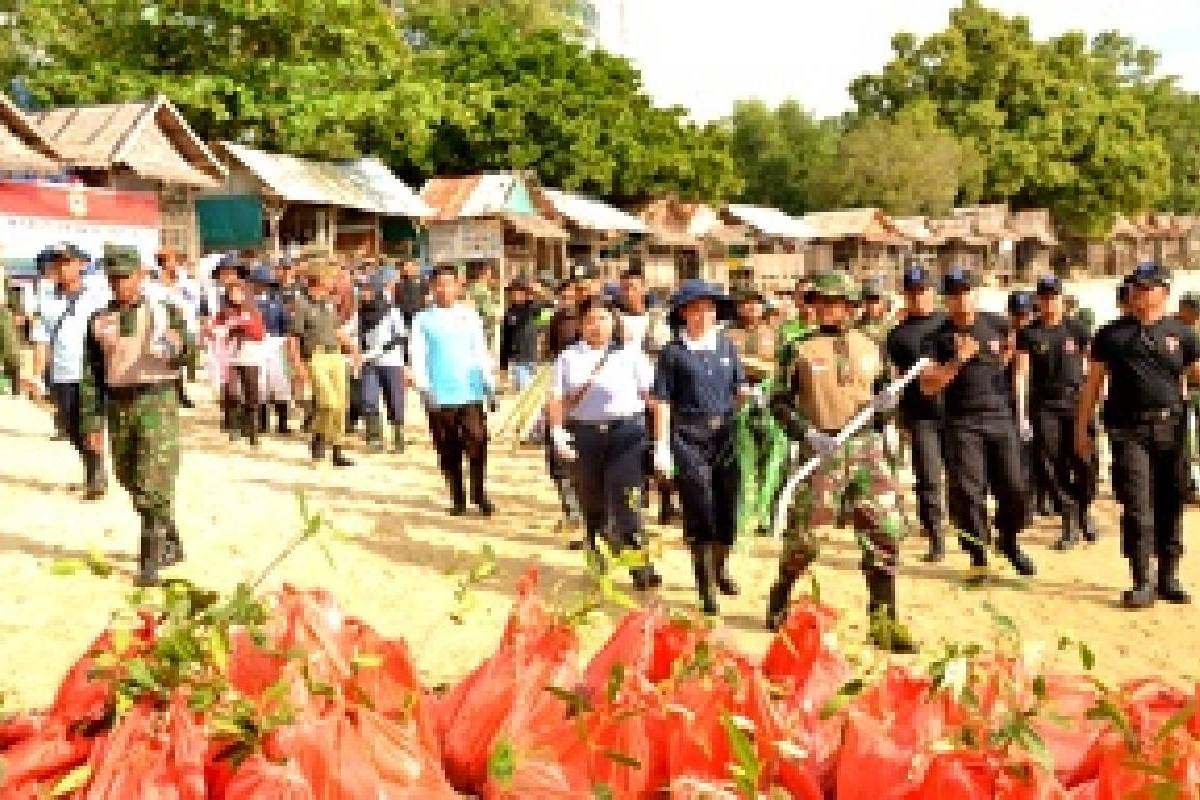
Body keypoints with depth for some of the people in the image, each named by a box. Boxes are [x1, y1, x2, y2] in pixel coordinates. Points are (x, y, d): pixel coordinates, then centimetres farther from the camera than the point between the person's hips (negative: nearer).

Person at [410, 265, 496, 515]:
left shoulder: (470, 316, 10)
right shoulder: (423, 319, 5)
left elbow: (481, 351, 11)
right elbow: (416, 354, 0)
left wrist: (489, 382, 4)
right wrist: (423, 386, -11)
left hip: (470, 392, 0)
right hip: (440, 396, 0)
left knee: (477, 443, -9)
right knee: (448, 450, 6)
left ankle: (480, 494, 6)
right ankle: (457, 498, 19)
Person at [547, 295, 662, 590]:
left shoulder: (630, 354, 3)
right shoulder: (568, 358, 8)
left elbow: (650, 394, 1)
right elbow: (556, 399, 5)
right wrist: (558, 432, -9)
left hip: (626, 432, -2)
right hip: (583, 435, 3)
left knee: (625, 499, -10)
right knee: (591, 502, 10)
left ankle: (640, 565, -4)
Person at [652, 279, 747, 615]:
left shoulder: (726, 346, 10)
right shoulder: (673, 352, -2)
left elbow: (740, 389, 15)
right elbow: (662, 401, -3)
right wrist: (662, 446, -7)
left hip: (726, 433, 4)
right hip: (688, 436, -4)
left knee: (728, 506, 9)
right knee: (700, 511, -2)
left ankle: (721, 566, 35)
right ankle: (705, 587, 10)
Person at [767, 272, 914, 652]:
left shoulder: (870, 347, 11)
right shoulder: (802, 349, 1)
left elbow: (886, 394, 20)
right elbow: (780, 402, -1)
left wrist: (885, 402, -4)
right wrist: (808, 434, -15)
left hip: (867, 448, 3)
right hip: (821, 450, -3)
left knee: (884, 533, -2)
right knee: (803, 534, 0)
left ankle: (883, 620, 9)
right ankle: (780, 600, 27)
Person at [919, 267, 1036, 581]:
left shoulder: (996, 324, 6)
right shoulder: (939, 337, -2)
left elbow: (1011, 343, 30)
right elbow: (928, 386, -10)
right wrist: (957, 361, -20)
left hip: (1000, 417, 2)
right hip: (962, 422, -2)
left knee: (1015, 489, 0)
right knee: (968, 492, -5)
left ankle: (1009, 540, 27)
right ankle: (978, 558, 8)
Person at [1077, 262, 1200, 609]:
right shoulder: (1111, 333, 7)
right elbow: (1093, 382, 9)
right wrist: (1082, 427, 6)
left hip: (1171, 427, 2)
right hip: (1128, 429, -1)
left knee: (1170, 506, 8)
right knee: (1137, 506, -7)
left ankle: (1168, 578, 20)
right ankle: (1142, 583, -3)